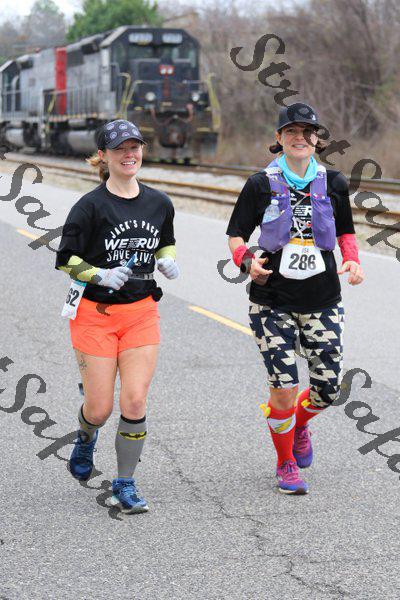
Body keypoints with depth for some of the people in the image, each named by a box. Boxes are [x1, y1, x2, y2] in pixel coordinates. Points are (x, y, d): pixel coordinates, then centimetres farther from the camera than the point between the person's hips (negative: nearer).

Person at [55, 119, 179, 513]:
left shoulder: (159, 203, 5)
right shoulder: (91, 206, -9)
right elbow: (65, 259, -5)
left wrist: (167, 260, 1)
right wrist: (101, 276, -20)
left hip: (142, 312, 3)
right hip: (95, 314, -3)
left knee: (135, 401, -7)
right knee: (100, 408, 0)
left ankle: (125, 485, 8)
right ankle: (85, 440, 37)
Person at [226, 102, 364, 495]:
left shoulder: (333, 183, 5)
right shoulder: (261, 184, -1)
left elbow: (346, 231, 17)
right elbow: (236, 234, 3)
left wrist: (352, 260, -2)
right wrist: (248, 261, -17)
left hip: (323, 300, 2)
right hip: (273, 300, -2)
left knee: (328, 388, -1)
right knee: (283, 386, -7)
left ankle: (299, 424, 36)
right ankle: (285, 464, 17)